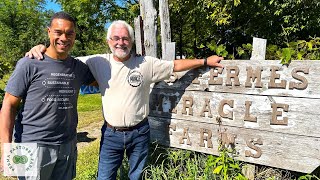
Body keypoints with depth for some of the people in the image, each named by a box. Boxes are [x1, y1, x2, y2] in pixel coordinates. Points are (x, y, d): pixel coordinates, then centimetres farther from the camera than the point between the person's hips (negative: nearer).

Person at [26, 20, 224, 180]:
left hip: (139, 132, 0)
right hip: (111, 133, 0)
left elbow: (175, 65, 2)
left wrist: (205, 61, 4)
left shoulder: (147, 63, -4)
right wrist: (42, 49, -16)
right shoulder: (99, 62, -3)